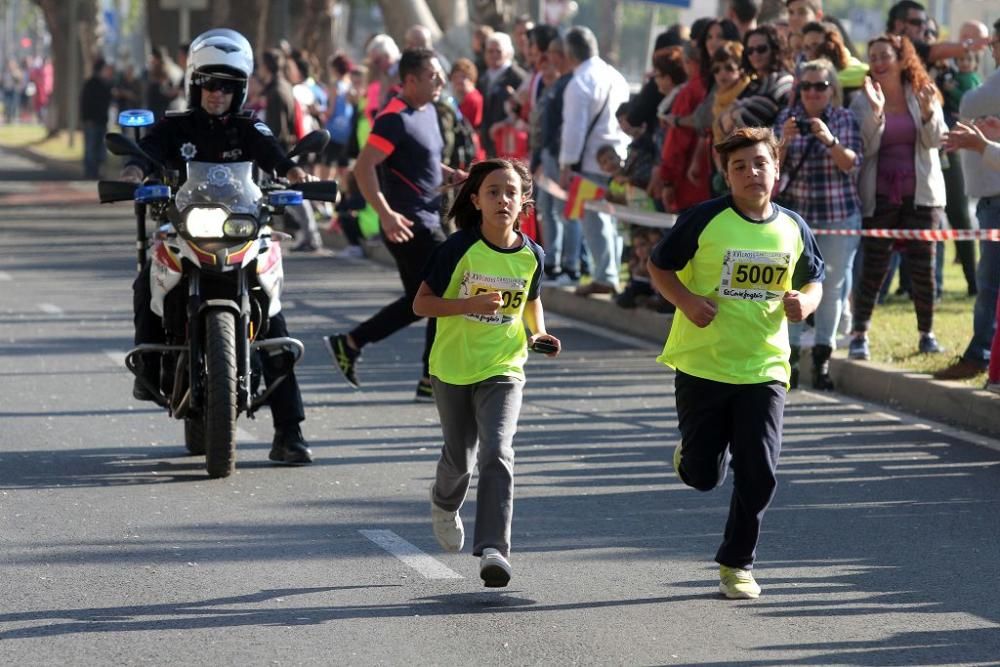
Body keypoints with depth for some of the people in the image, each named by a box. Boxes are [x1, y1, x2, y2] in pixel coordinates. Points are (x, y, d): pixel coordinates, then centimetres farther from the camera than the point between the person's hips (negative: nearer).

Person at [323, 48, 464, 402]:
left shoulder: (428, 111, 13)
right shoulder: (395, 118, -16)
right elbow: (364, 167, -22)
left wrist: (453, 175, 10)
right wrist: (386, 214, -30)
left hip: (427, 221, 10)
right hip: (409, 224, -10)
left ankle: (348, 344, 22)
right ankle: (433, 381, 2)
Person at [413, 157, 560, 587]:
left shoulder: (531, 255, -3)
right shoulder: (460, 248, -13)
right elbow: (422, 303, -11)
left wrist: (538, 333, -1)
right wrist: (471, 304, -25)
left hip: (502, 369, 0)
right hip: (452, 367, 0)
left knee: (496, 453, -19)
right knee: (459, 456, 15)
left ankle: (493, 548, -23)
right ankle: (445, 504, 51)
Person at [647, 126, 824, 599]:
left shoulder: (793, 228, 2)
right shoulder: (705, 220, -9)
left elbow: (814, 279, 16)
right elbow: (659, 266, 0)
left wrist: (805, 303, -6)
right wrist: (686, 301, -17)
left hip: (764, 368, 2)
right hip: (702, 364, -2)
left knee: (759, 475, -4)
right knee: (703, 476, 3)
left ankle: (737, 563, 13)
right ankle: (689, 454, 41)